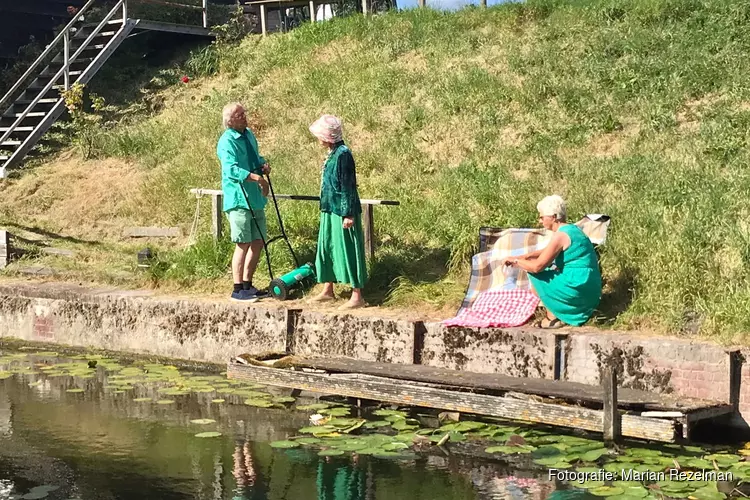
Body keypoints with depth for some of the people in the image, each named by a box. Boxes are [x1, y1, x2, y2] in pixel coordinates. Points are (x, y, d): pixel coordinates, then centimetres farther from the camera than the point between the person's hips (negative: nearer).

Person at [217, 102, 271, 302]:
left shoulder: (249, 134, 12)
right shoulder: (227, 141, -15)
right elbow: (231, 169, -27)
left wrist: (263, 164, 4)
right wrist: (256, 177, -36)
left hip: (256, 198, 8)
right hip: (239, 200, -8)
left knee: (258, 242, 12)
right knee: (244, 244, -6)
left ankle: (247, 285, 23)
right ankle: (238, 289, 1)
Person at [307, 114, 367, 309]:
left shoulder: (342, 154, -17)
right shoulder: (332, 154, 11)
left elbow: (348, 186, -19)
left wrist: (349, 214, -20)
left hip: (342, 212, -10)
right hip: (330, 210, 10)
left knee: (347, 250, -5)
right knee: (327, 248, 16)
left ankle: (357, 296, 1)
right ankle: (328, 290, 29)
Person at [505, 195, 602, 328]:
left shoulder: (560, 235, -16)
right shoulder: (571, 229, 13)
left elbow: (537, 266, -17)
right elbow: (548, 252, 27)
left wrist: (516, 261, 0)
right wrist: (527, 256, 13)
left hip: (578, 291, -9)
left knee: (534, 274, 1)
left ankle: (553, 317, 6)